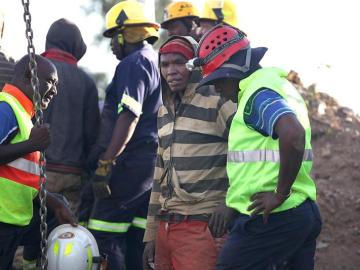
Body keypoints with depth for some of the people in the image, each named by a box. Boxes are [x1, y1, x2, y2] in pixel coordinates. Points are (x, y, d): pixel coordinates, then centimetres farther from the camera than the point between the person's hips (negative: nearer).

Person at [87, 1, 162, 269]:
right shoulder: (159, 64, 19)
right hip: (155, 164, 9)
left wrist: (105, 164, -21)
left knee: (104, 234, -9)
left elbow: (129, 118, -20)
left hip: (131, 163, -9)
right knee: (137, 239, 11)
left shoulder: (134, 64, -10)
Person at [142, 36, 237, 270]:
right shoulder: (165, 111, 19)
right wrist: (151, 235, 20)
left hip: (203, 226, -7)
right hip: (166, 226, 7)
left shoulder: (217, 102, -6)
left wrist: (230, 200, -14)